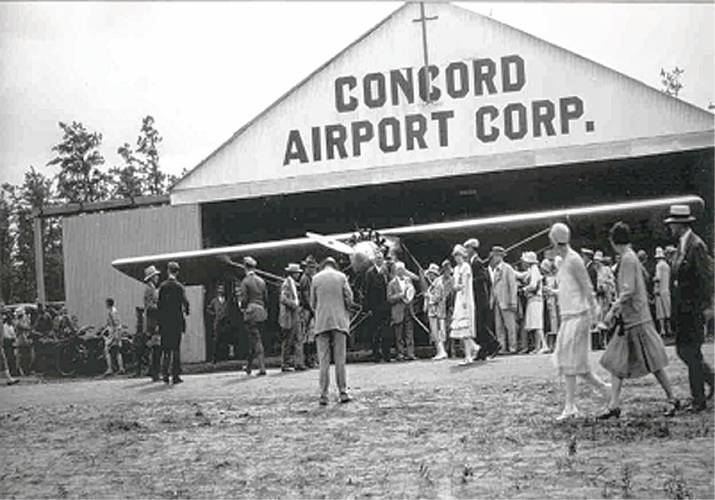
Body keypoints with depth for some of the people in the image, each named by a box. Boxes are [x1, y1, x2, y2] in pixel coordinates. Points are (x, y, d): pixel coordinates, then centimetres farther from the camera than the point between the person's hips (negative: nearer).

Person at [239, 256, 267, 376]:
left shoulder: (245, 282, -8)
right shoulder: (261, 281, 9)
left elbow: (244, 300, -10)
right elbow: (266, 299, 10)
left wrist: (242, 306, 9)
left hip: (251, 313, -5)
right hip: (262, 313, 5)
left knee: (256, 340, -5)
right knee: (254, 340, 14)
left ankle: (262, 368, -11)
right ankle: (249, 366, 20)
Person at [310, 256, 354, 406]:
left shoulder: (316, 278, 5)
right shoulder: (341, 277, 3)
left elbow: (312, 303, 7)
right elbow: (349, 298, 1)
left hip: (322, 323, 0)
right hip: (339, 322, 0)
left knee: (323, 360, 1)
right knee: (340, 359, 4)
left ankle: (323, 395, -4)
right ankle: (343, 392, 0)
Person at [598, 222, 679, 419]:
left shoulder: (628, 259, -14)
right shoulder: (630, 257, 14)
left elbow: (628, 290, -21)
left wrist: (612, 310, -18)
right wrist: (618, 309, 22)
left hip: (635, 319, -10)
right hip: (629, 319, 10)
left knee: (652, 362, -3)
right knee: (616, 362, 7)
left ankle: (672, 399, 6)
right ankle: (614, 406, 6)